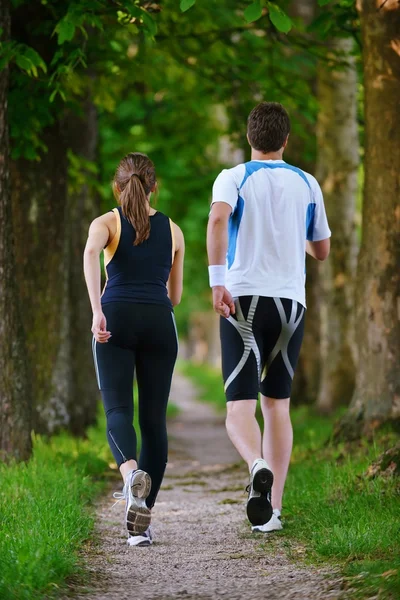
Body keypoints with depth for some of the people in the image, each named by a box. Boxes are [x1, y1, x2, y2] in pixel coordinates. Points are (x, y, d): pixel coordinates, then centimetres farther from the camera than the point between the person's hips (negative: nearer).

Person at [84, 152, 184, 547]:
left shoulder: (106, 222, 9)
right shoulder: (173, 231, 18)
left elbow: (91, 251, -15)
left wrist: (96, 308, -22)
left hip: (117, 321, -2)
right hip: (159, 323, 2)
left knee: (118, 411, -7)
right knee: (153, 419, 5)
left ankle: (132, 473, -40)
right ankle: (141, 521, -1)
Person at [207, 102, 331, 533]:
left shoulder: (233, 178, 2)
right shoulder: (307, 185, 10)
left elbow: (218, 219, -20)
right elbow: (322, 251, 19)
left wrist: (217, 280, -22)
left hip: (244, 301, -2)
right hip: (290, 302, 2)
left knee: (239, 408, -3)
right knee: (277, 404, 13)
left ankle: (258, 466, -35)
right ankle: (272, 508, 6)